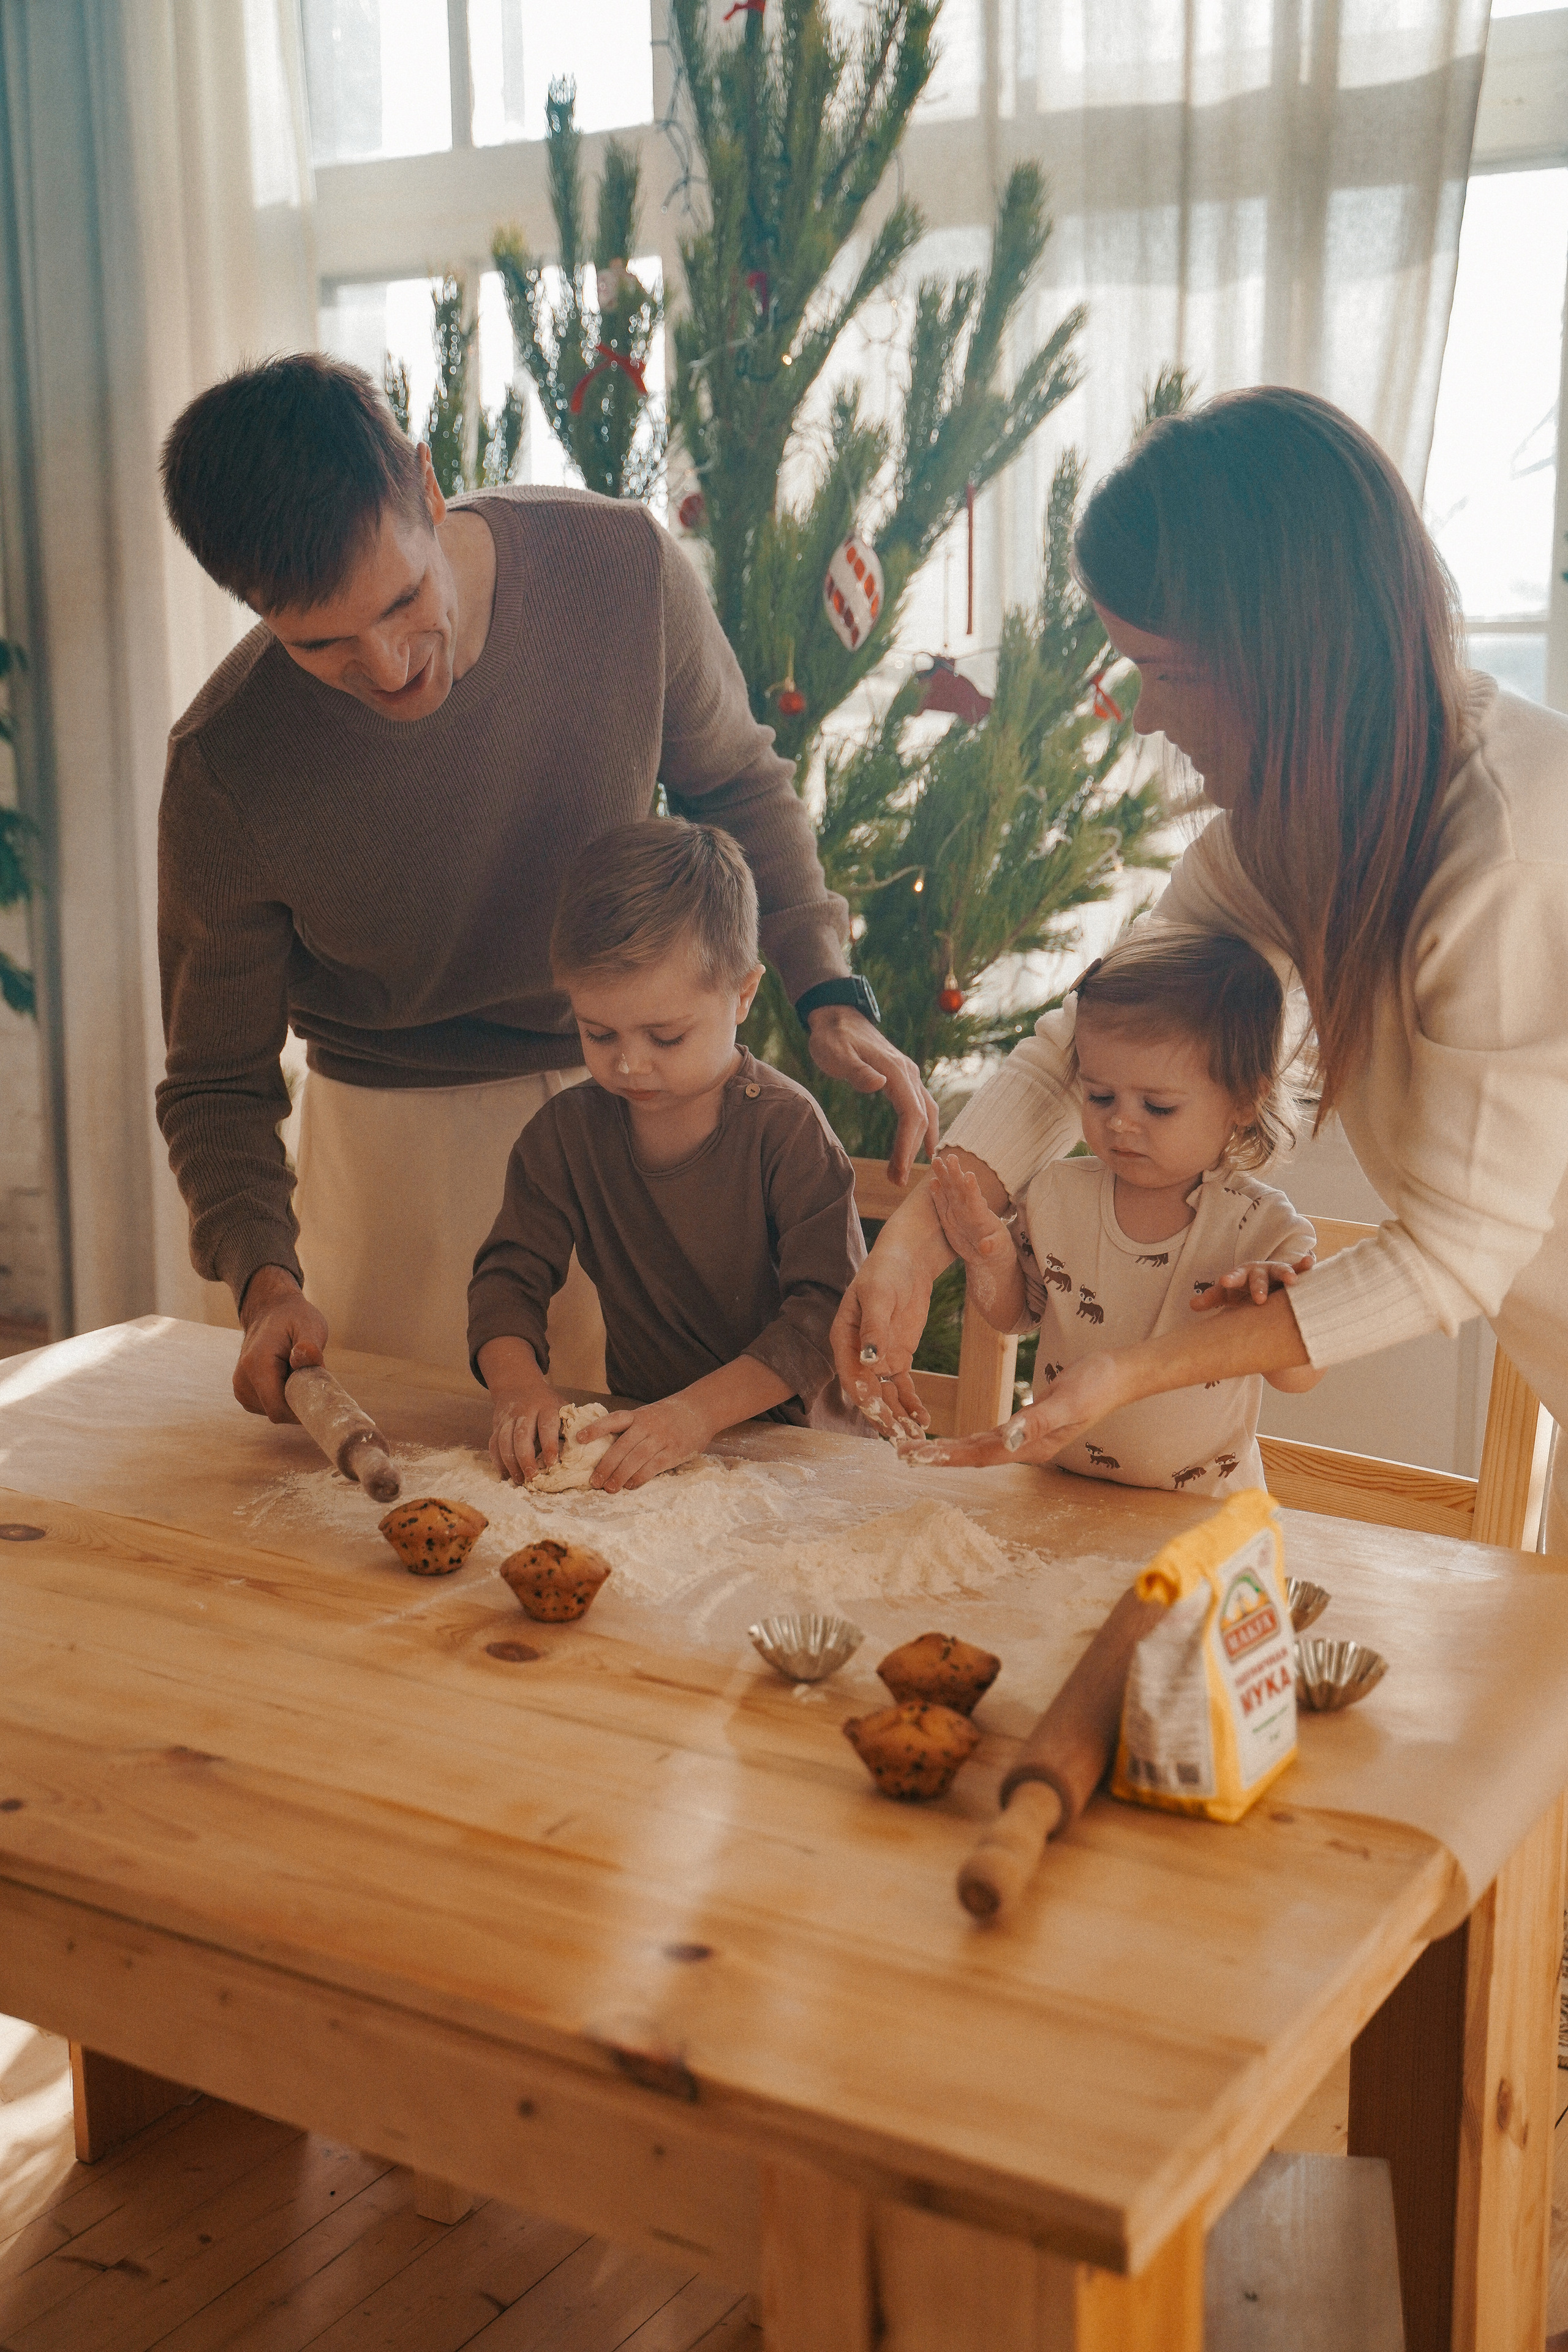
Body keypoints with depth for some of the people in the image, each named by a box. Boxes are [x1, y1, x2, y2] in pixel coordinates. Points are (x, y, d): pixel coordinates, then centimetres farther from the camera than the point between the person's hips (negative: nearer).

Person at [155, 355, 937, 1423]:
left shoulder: (622, 566, -20)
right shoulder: (227, 767, -23)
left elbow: (736, 782, 1)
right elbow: (221, 1084, -11)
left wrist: (830, 993, -11)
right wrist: (265, 1276, -28)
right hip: (402, 1134, -1)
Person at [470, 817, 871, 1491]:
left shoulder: (786, 1130, -13)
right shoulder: (566, 1132, 1)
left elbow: (830, 1309, -18)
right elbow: (510, 1273, 3)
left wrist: (700, 1410, -30)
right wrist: (516, 1380, -20)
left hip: (790, 1436, -2)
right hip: (636, 1426, 3)